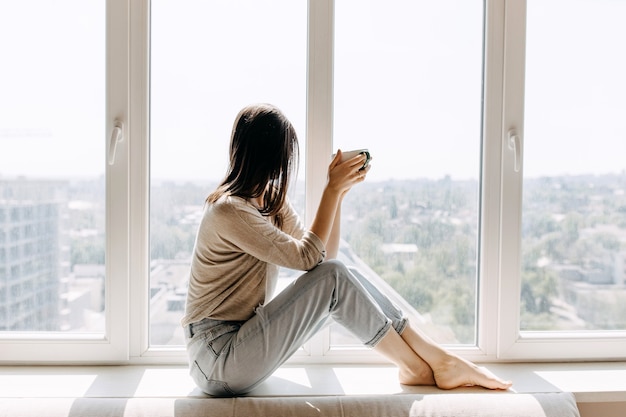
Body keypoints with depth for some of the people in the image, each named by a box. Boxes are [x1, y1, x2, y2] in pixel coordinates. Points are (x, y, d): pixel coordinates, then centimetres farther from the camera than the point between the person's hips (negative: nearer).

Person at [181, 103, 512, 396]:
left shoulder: (271, 201, 9)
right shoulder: (228, 210, -19)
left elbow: (325, 254, 6)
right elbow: (307, 257, -20)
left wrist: (339, 191, -3)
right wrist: (332, 190, -16)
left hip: (243, 340, 8)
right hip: (218, 359, -8)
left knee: (339, 274, -7)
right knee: (332, 278, -20)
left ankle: (441, 360, -3)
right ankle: (416, 368, -5)